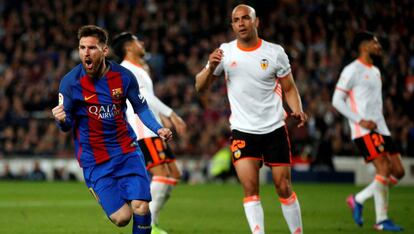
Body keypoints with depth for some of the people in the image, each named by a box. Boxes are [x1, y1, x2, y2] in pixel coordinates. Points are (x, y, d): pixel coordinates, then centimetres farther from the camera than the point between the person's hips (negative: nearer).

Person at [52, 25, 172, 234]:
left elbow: (141, 108, 9)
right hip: (94, 159, -2)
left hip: (127, 151, 2)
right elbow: (67, 126, -5)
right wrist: (62, 120, -28)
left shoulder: (123, 76, -5)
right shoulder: (70, 82, -11)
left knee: (140, 208, -15)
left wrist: (158, 129, -8)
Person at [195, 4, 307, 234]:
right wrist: (211, 67, -17)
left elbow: (289, 88, 6)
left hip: (274, 129, 0)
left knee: (284, 188, 2)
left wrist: (297, 110, -13)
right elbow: (200, 87, 3)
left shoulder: (275, 52, -2)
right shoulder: (225, 52, 0)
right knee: (250, 188, -13)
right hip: (242, 131, 0)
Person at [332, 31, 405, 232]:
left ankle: (358, 200, 13)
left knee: (398, 171, 2)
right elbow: (337, 101, -11)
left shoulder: (375, 71, 20)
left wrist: (380, 122, 17)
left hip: (380, 129, 9)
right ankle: (381, 220, -7)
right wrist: (361, 121, -16)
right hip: (364, 131, -9)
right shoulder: (352, 70, -7)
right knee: (384, 170, -16)